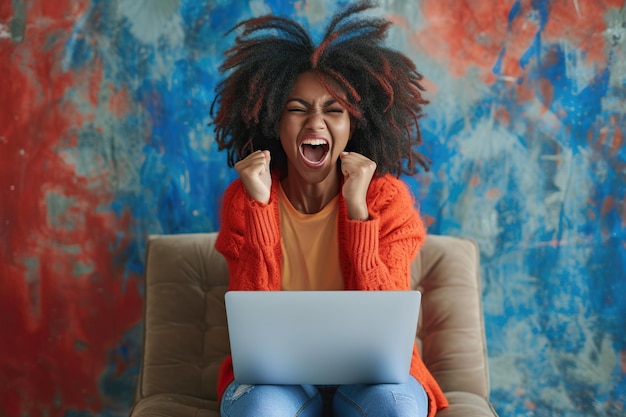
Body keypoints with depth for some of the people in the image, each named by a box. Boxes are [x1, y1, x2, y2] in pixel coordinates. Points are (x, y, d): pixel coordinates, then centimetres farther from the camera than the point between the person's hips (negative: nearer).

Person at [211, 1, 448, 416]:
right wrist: (259, 205, -23)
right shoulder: (242, 198, -6)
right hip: (277, 372, 0)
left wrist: (356, 207, -24)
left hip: (369, 371, 0)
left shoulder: (387, 196, -9)